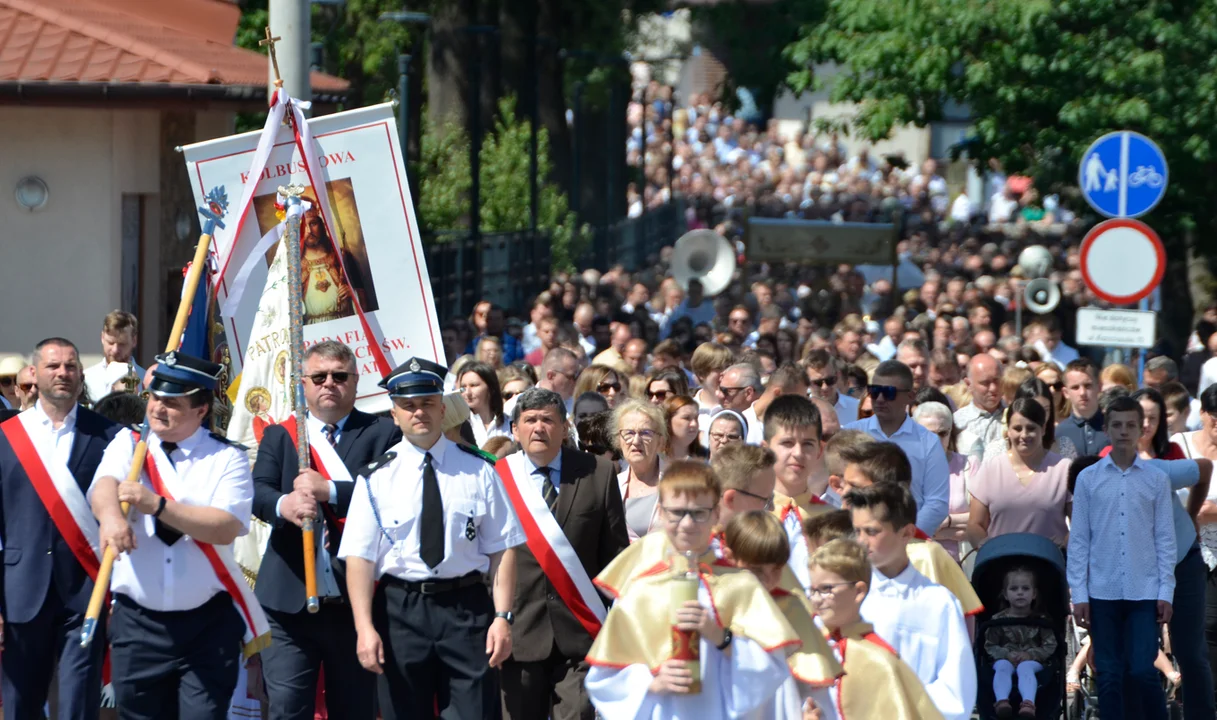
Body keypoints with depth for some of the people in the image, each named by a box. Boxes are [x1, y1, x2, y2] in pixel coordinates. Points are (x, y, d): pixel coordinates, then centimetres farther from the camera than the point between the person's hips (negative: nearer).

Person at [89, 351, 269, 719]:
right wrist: (111, 515, -40)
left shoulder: (227, 458, -1)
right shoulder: (128, 444, 6)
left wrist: (157, 505, -25)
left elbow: (226, 528, -16)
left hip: (208, 624, -2)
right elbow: (104, 485, -15)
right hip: (138, 622, 2)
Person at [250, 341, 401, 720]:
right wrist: (283, 504, -26)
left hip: (356, 599, -1)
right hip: (290, 599, 1)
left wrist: (329, 491, -20)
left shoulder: (382, 434, 5)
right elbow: (257, 492, -3)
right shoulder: (278, 436, 12)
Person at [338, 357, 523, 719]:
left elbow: (502, 548, 1)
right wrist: (364, 627, -13)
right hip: (400, 609, 0)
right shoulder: (377, 477, 1)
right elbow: (359, 556, -4)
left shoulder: (477, 470, 4)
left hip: (467, 609, 0)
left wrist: (502, 616, -8)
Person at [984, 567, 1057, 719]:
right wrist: (1007, 654, -14)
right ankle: (1001, 701, -58)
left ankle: (1029, 703, -61)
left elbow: (1050, 646, 4)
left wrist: (1030, 654, -14)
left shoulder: (1040, 620, 8)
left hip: (1031, 661, -1)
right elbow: (990, 646, 5)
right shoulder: (998, 619, 8)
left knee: (1025, 667, -36)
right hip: (1006, 659, 1)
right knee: (1002, 666, -34)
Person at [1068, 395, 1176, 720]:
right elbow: (1078, 539, 3)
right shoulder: (1088, 478, 2)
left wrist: (1166, 591, -2)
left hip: (1144, 591, -1)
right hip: (1102, 592, 1)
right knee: (1110, 676, 5)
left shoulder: (1157, 479, 2)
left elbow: (1165, 538, 3)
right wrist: (1079, 593, -2)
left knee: (1143, 671, -7)